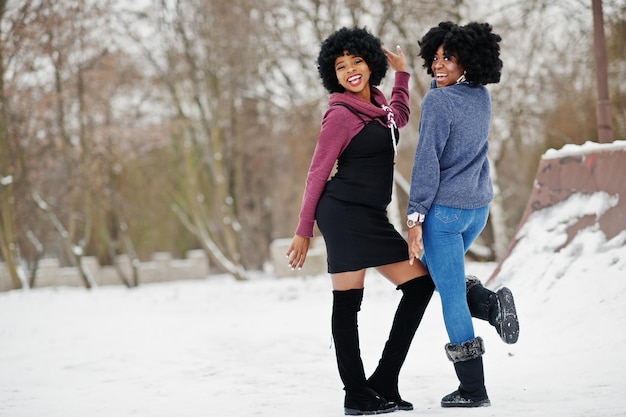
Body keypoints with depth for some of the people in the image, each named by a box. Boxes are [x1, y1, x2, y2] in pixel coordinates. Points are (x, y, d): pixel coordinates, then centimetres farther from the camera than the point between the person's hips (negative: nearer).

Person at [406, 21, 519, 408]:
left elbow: (427, 162, -18)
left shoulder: (438, 101, -15)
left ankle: (473, 390, 0)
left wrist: (416, 216, -15)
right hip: (479, 205, 8)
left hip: (445, 207, -8)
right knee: (434, 269, 27)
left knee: (450, 296, -2)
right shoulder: (482, 97, 8)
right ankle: (490, 302, 2)